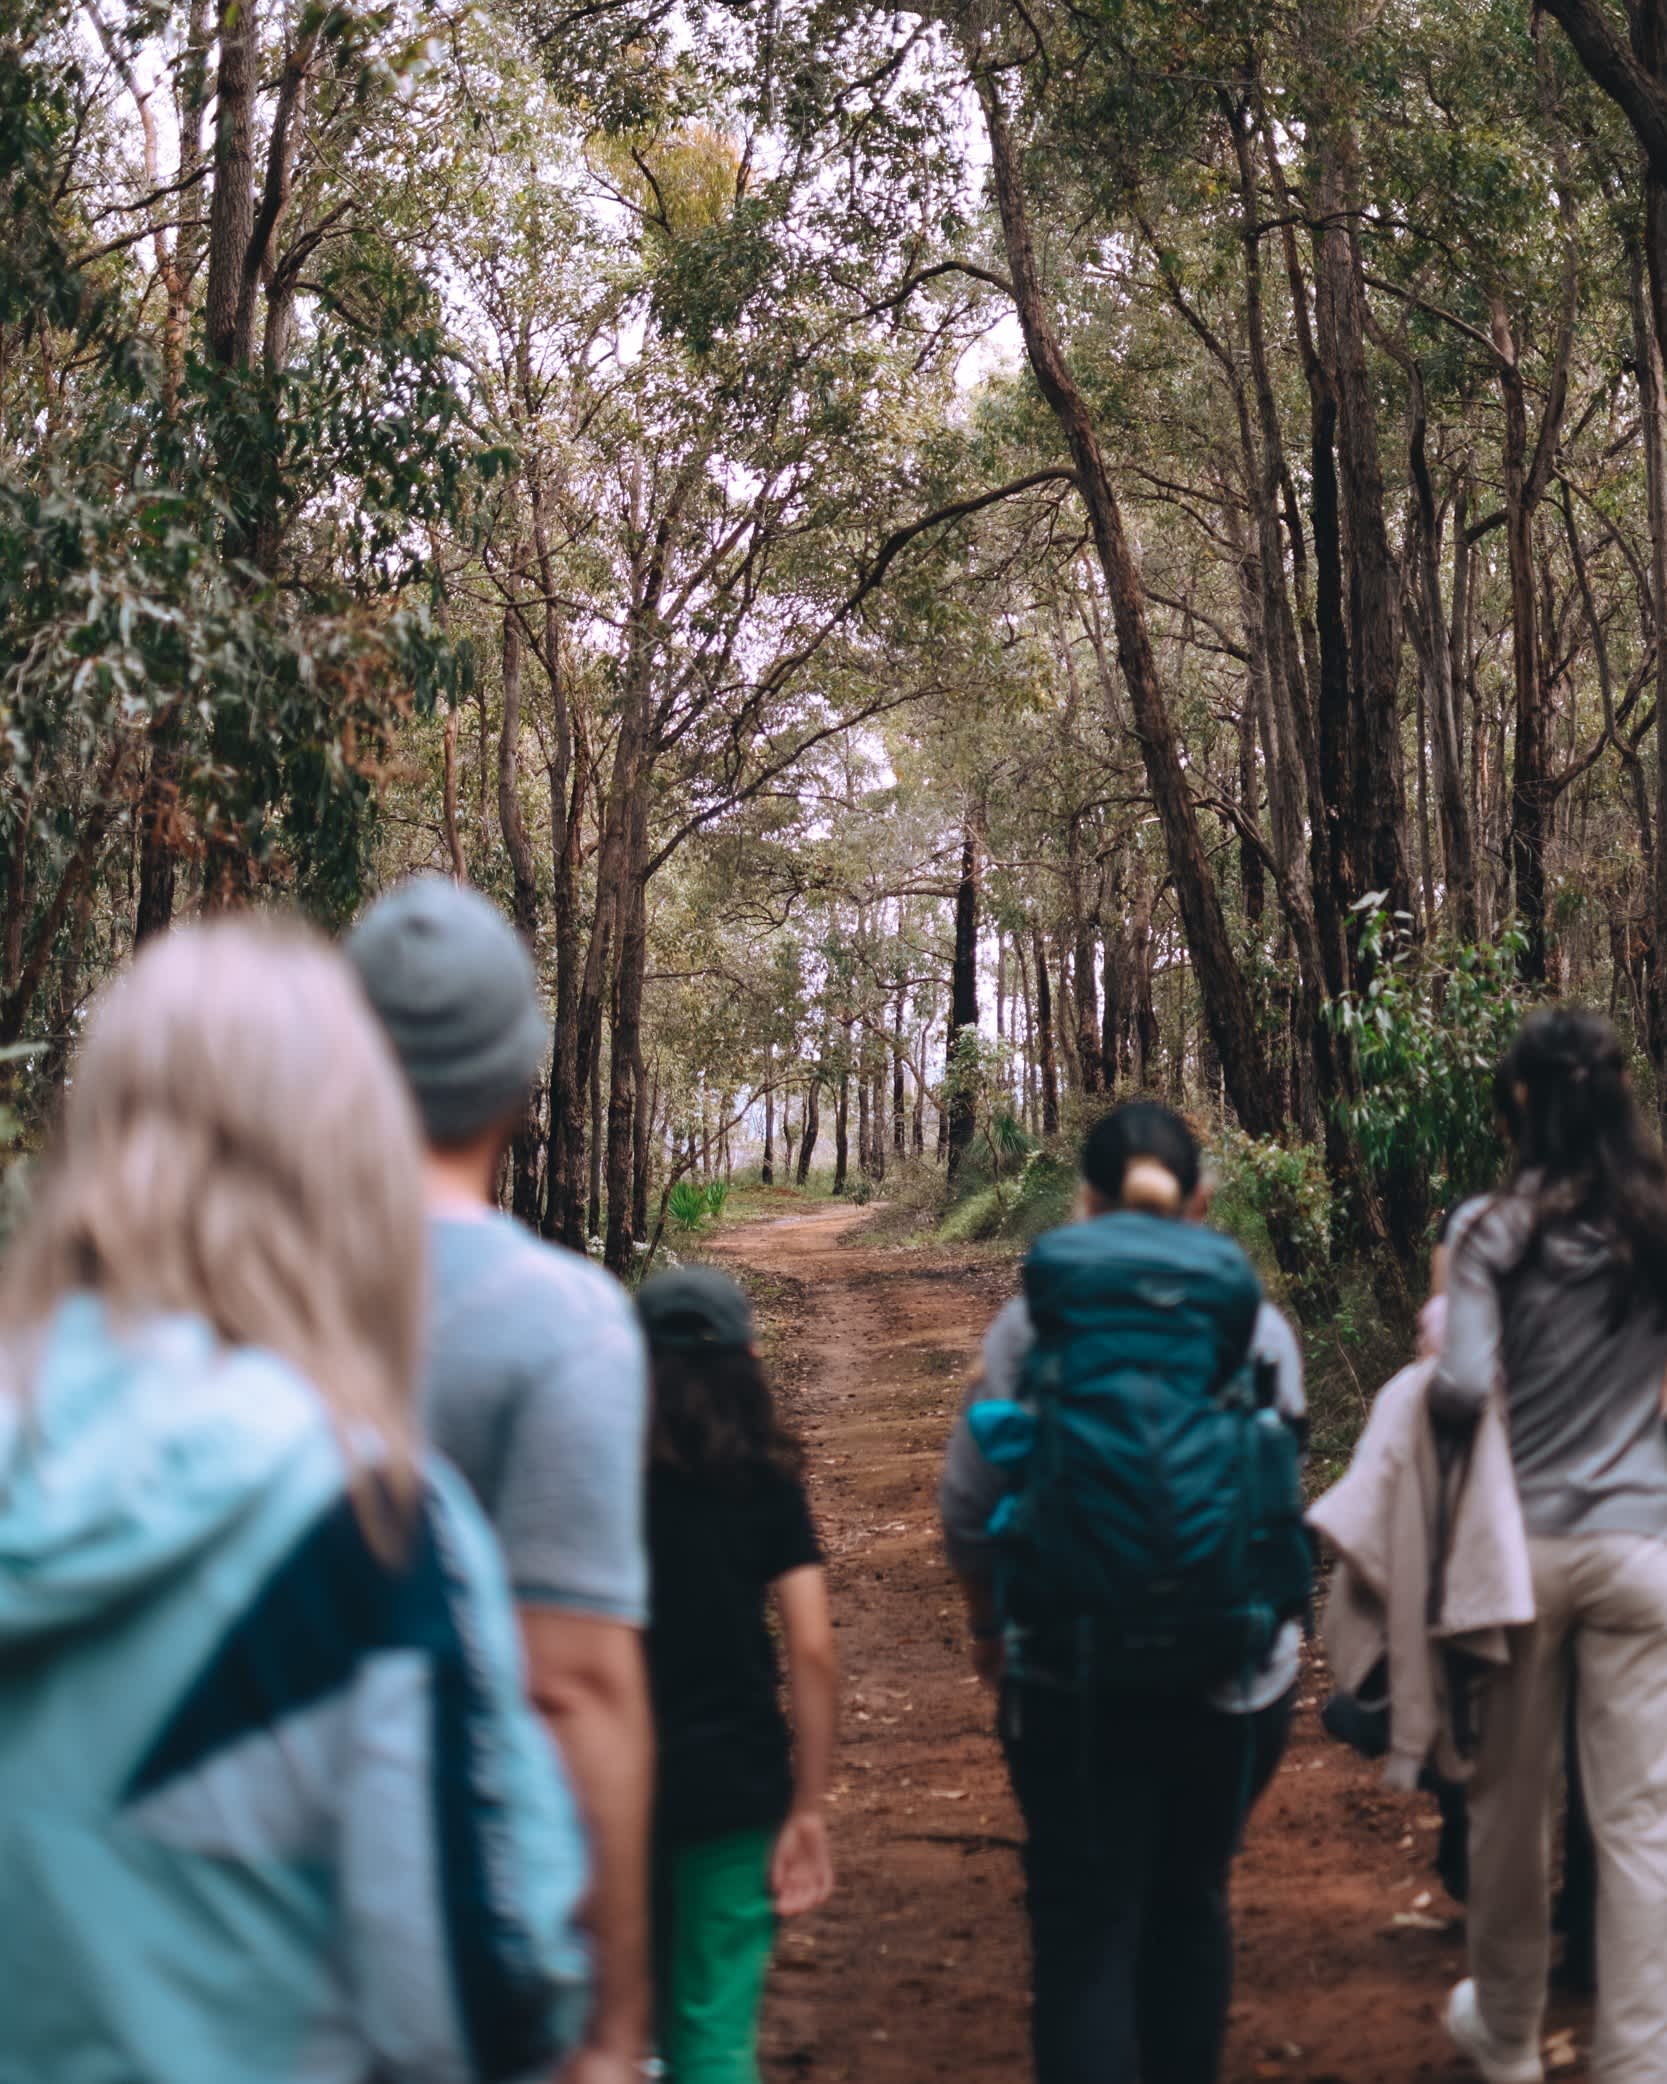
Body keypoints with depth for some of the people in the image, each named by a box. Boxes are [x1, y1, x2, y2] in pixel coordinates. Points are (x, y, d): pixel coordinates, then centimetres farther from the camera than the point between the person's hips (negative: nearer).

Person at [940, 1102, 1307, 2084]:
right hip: (1236, 1678, 2)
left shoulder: (1035, 1325, -7)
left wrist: (989, 1626, 14)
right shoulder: (1258, 1324, -3)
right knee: (1191, 1902, 21)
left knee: (1085, 1928, 4)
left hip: (1074, 1673, -2)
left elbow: (971, 1505, -4)